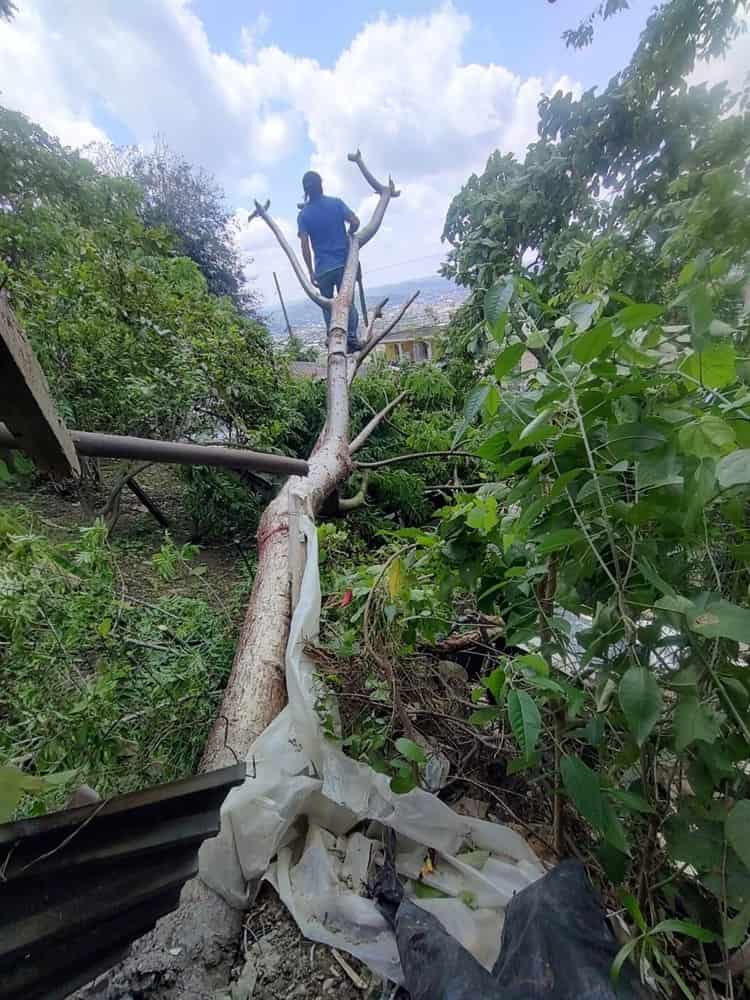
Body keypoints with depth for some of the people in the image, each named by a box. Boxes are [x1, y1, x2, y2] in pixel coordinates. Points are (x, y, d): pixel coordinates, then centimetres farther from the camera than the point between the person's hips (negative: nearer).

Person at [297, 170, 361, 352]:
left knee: (327, 305, 9)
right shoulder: (336, 203, 1)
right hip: (343, 262, 0)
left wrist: (311, 271, -3)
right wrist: (346, 236, 14)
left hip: (323, 268, 0)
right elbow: (355, 222, -5)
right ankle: (351, 336, -8)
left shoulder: (303, 215, 1)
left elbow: (305, 245, -6)